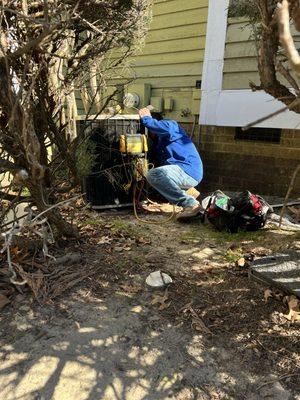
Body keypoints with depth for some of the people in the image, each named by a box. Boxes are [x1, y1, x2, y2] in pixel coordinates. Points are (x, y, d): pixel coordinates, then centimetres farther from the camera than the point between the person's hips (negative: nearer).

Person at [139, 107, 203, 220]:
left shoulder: (171, 124, 1)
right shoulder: (159, 141, 30)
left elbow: (167, 129, -25)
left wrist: (146, 118, -12)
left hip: (190, 171, -10)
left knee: (153, 175, -26)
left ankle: (190, 204, -22)